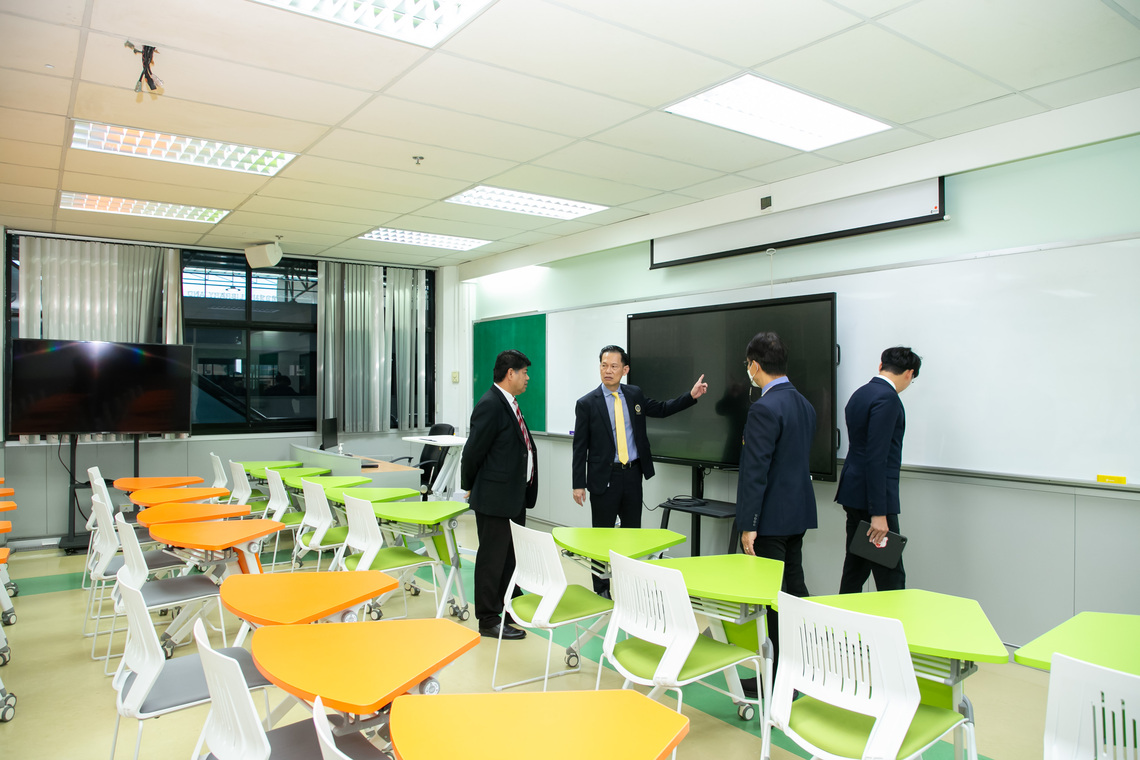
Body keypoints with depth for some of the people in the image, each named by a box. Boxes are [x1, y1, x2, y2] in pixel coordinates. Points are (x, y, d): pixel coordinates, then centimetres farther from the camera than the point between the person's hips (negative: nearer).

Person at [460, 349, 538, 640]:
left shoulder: (509, 404, 12)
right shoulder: (490, 405, -19)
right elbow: (473, 451, -16)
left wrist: (526, 490, 17)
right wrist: (470, 488, -3)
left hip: (515, 496, 10)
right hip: (495, 496, -10)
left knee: (512, 556, 19)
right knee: (492, 559, 3)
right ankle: (489, 620, 15)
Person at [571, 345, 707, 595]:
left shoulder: (635, 394, 5)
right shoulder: (587, 403, -7)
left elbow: (662, 409, 20)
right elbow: (580, 447, -6)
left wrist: (691, 395, 8)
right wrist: (578, 484, -9)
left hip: (633, 474, 4)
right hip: (604, 477, -4)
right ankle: (601, 591, 18)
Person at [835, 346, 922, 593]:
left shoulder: (860, 394, 12)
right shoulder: (887, 398, -16)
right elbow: (875, 457, -22)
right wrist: (879, 513, -23)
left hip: (854, 492, 10)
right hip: (872, 497, -10)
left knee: (856, 566, 16)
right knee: (890, 576, -3)